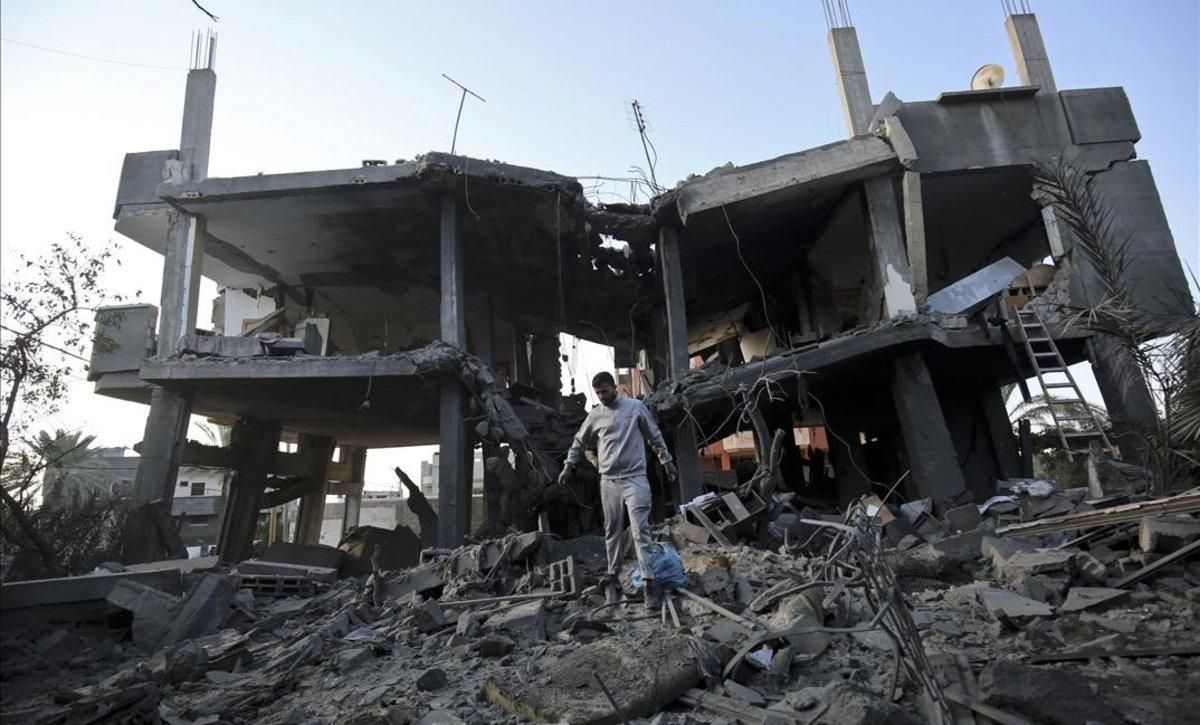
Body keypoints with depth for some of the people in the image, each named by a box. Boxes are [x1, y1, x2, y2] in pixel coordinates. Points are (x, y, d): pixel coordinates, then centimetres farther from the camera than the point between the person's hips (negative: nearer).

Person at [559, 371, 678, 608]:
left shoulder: (636, 407, -1)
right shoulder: (595, 415, 4)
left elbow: (655, 436, 9)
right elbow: (579, 441, 18)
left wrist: (667, 461, 12)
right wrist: (568, 466, 18)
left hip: (635, 478, -3)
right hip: (608, 480, 3)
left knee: (640, 529, -8)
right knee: (612, 529, 10)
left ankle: (649, 581, -8)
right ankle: (613, 574, 24)